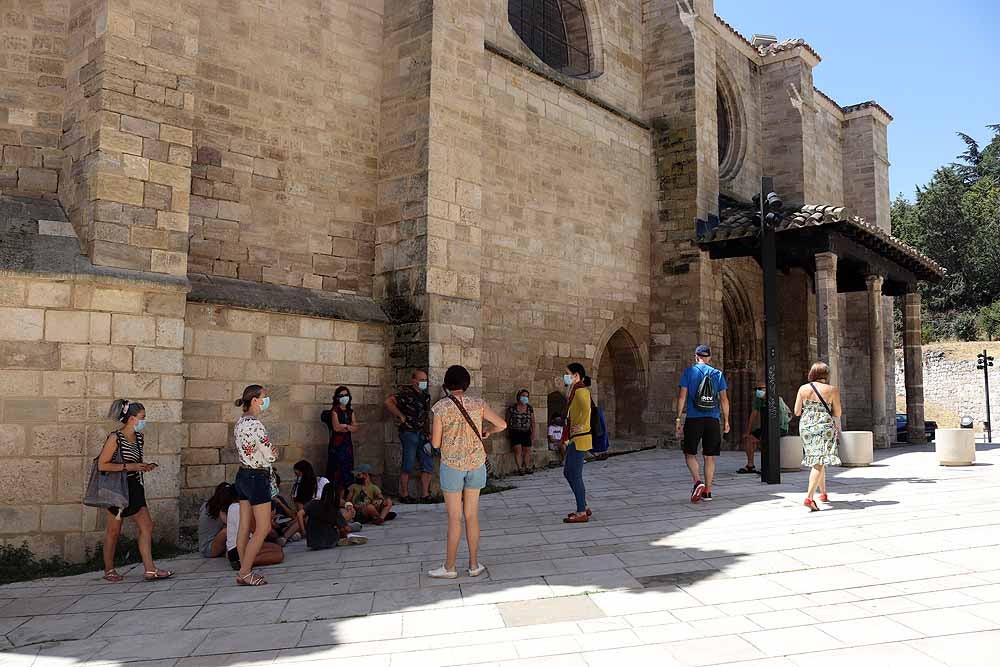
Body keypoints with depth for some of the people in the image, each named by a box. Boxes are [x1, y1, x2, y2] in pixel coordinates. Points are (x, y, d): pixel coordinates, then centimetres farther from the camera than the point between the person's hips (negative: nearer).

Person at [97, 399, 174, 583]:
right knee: (114, 530, 7)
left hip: (135, 488, 7)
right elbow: (102, 465, -16)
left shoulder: (138, 437, 8)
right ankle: (109, 570, 22)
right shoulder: (115, 438, -14)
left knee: (147, 526, 0)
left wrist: (144, 466, 2)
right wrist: (128, 466, -20)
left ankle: (150, 570, 1)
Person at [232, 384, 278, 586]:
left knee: (244, 526, 12)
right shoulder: (255, 424, -20)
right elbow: (270, 456, -16)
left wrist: (264, 455, 4)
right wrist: (273, 453, 5)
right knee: (263, 527, -2)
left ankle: (244, 571, 17)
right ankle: (245, 573, 1)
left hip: (243, 475, 9)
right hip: (257, 477, -9)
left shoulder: (240, 423, 9)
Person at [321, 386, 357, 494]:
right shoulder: (335, 411, -3)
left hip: (348, 443, 6)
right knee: (337, 469, -8)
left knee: (347, 469, 3)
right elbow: (336, 427, -14)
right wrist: (350, 426, -5)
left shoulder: (350, 411, 14)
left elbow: (355, 429, 6)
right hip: (337, 443, -6)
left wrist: (345, 426, -10)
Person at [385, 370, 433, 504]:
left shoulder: (426, 396, 12)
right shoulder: (406, 393, -11)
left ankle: (425, 495, 14)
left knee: (427, 465, 6)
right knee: (408, 465, -1)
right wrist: (401, 415, -17)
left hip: (422, 434, 7)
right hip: (408, 433, -7)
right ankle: (404, 495, 10)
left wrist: (427, 433, 15)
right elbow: (388, 402, -23)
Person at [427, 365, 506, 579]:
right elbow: (502, 424, 2)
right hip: (476, 464, 3)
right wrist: (486, 432, 20)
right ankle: (474, 565, 18)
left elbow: (435, 443, -8)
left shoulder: (441, 407, -10)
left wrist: (432, 432, 13)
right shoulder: (478, 404, -2)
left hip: (452, 465, -3)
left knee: (454, 518, 4)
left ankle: (449, 567, 12)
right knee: (472, 515, 11)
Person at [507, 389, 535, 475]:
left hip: (526, 432, 3)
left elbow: (532, 421, 10)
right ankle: (520, 468, -5)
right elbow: (507, 420, 6)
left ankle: (527, 467, 11)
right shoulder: (512, 408, -3)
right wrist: (508, 430, 6)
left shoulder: (530, 408, 6)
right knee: (518, 450, -9)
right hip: (515, 432, -3)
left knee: (527, 450, 2)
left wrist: (533, 431, 3)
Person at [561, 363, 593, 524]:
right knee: (568, 473, 16)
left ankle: (581, 513, 3)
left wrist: (581, 427, -23)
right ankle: (584, 507, 22)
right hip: (574, 439, 10)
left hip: (579, 439, -10)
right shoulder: (576, 391, 17)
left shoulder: (580, 391, -15)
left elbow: (586, 409, -33)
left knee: (575, 475, -4)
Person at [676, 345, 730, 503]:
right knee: (709, 456, 8)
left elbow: (682, 396, -3)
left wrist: (679, 418, 0)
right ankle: (707, 491, 10)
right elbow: (724, 399, 4)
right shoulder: (717, 374, 7)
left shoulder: (689, 372, 2)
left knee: (690, 454, 8)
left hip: (693, 419, -2)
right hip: (712, 419, 2)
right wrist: (726, 421, 10)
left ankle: (698, 482, -14)